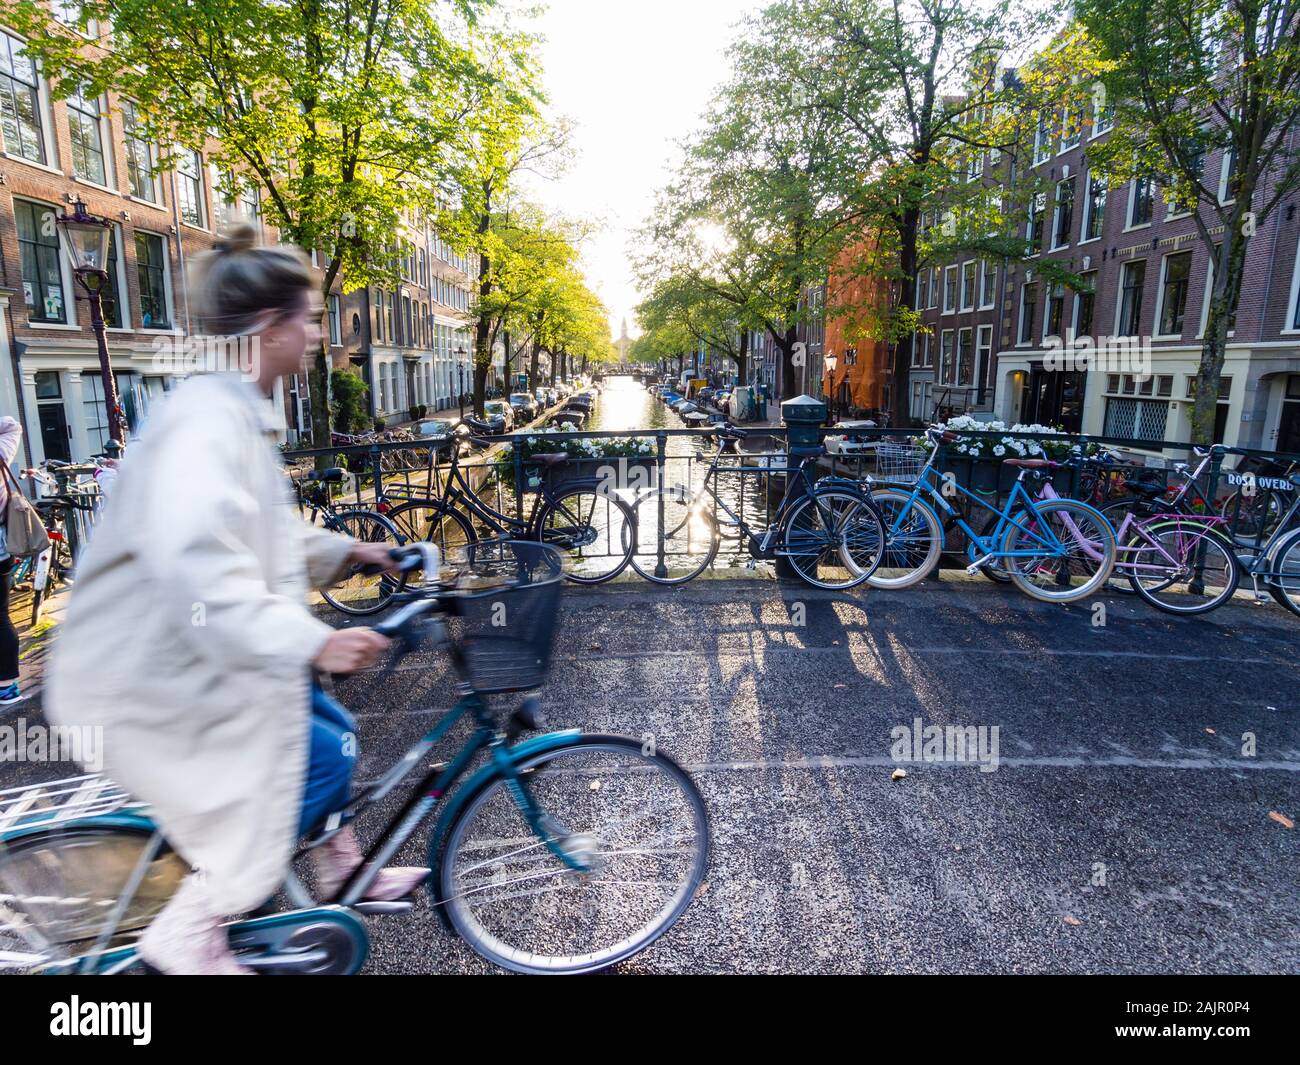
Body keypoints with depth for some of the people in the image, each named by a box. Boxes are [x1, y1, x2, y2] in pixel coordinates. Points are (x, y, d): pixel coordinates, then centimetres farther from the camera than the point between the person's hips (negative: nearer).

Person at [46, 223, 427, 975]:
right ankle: (189, 936, 9)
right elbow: (198, 570, -37)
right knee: (320, 758, -9)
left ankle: (343, 873, 34)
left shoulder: (243, 411, 8)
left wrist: (343, 551, 19)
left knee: (331, 733, 13)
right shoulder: (208, 420, -25)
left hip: (199, 651, 10)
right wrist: (312, 642, -42)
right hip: (157, 667, -10)